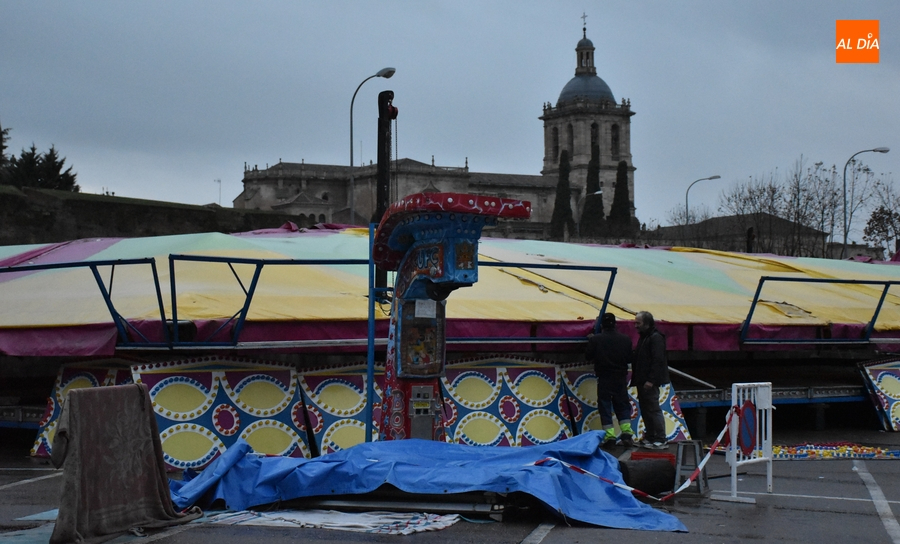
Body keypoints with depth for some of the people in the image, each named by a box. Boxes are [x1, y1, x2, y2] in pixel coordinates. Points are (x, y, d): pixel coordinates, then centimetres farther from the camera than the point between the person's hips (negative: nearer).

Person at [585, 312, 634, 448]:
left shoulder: (595, 340, -11)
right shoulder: (625, 340, -1)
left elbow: (588, 357, -3)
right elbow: (629, 359, 4)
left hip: (604, 379, -3)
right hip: (621, 378, 3)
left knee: (605, 407, 4)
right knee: (623, 406, 14)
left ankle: (610, 436, -1)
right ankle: (626, 431, 3)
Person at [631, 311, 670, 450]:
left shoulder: (656, 338, -13)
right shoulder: (644, 337, 19)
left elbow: (658, 360, -20)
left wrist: (651, 380, -24)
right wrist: (636, 378, 15)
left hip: (649, 382, -10)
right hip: (642, 381, 10)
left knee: (653, 409, -10)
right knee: (645, 409, 13)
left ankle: (660, 440, -9)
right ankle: (650, 437, 21)